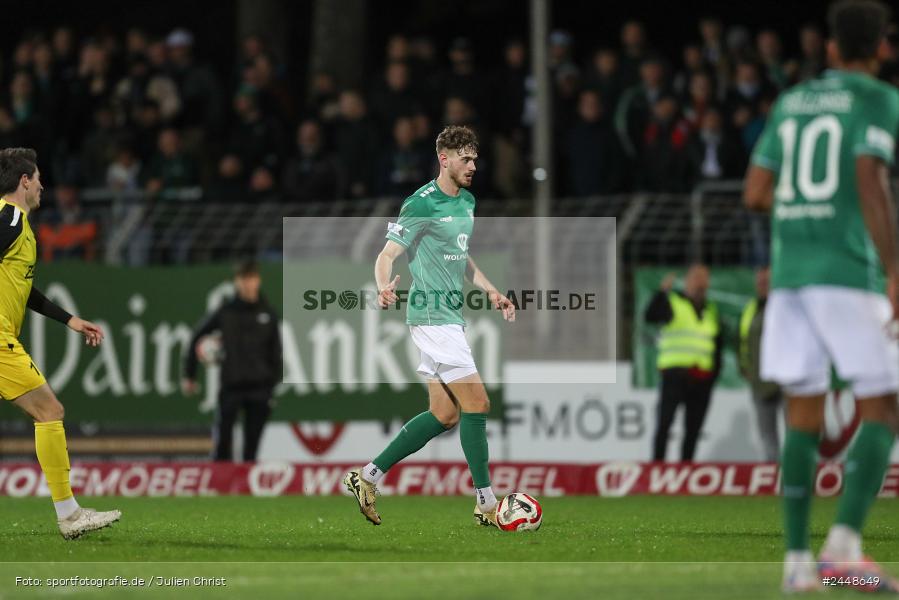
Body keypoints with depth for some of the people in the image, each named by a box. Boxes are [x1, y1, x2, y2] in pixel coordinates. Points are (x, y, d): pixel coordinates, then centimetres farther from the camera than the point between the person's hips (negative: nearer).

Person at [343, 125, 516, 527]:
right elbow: (387, 255, -17)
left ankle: (368, 476, 14)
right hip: (433, 317, -9)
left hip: (450, 318, 10)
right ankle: (486, 503, -4)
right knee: (476, 404, -10)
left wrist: (492, 292, 18)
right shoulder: (422, 205, -14)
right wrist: (385, 288, -37)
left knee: (445, 414, 9)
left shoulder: (467, 202, 14)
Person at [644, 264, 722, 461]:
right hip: (675, 372, -5)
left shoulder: (711, 311, 19)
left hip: (701, 378, 5)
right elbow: (651, 316, -15)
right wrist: (663, 291, -24)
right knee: (665, 421, -10)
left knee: (693, 428, 5)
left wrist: (715, 371, 10)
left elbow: (718, 345, 21)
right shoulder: (672, 302, 4)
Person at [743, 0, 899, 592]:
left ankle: (797, 558, 2)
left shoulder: (791, 103, 17)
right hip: (849, 272, -6)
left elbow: (756, 193, 15)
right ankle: (845, 542, -18)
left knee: (804, 417, 8)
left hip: (789, 274, 6)